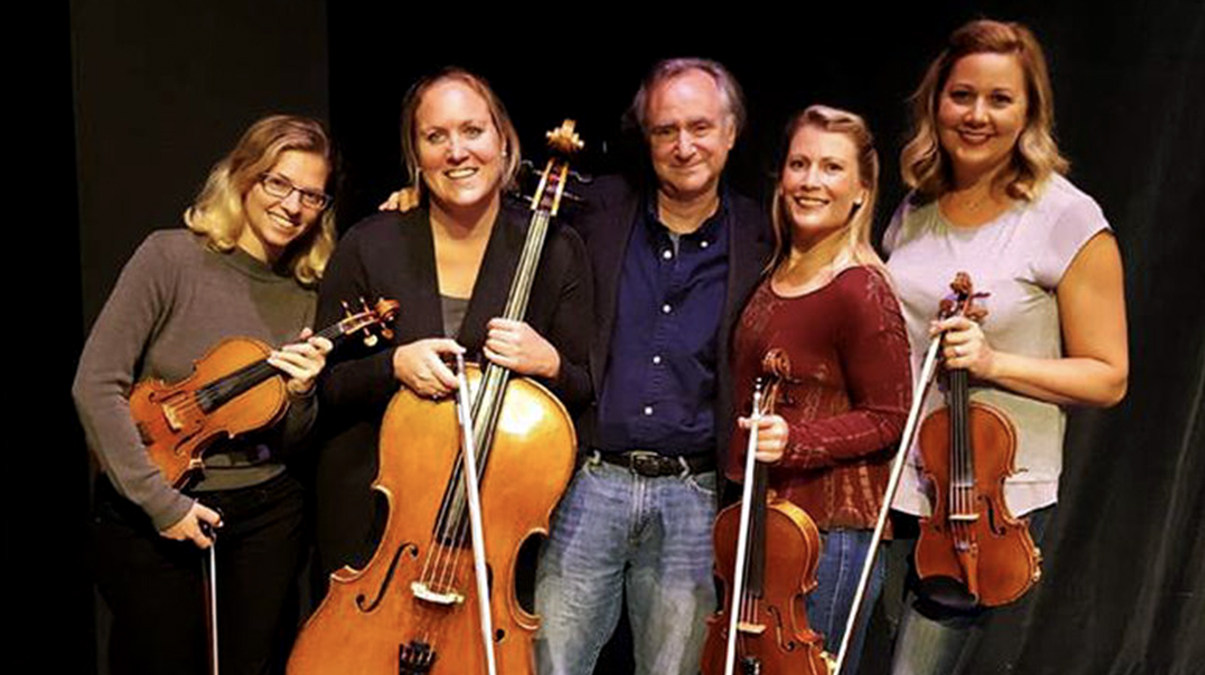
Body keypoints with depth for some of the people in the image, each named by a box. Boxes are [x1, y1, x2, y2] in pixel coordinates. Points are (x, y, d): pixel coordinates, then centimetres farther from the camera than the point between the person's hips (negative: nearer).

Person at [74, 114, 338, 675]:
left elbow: (288, 444, 6)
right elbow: (95, 385, -14)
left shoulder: (306, 296, 2)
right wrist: (159, 501, -15)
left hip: (265, 512, 4)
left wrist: (300, 396, -16)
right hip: (148, 518, -3)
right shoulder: (172, 257, -10)